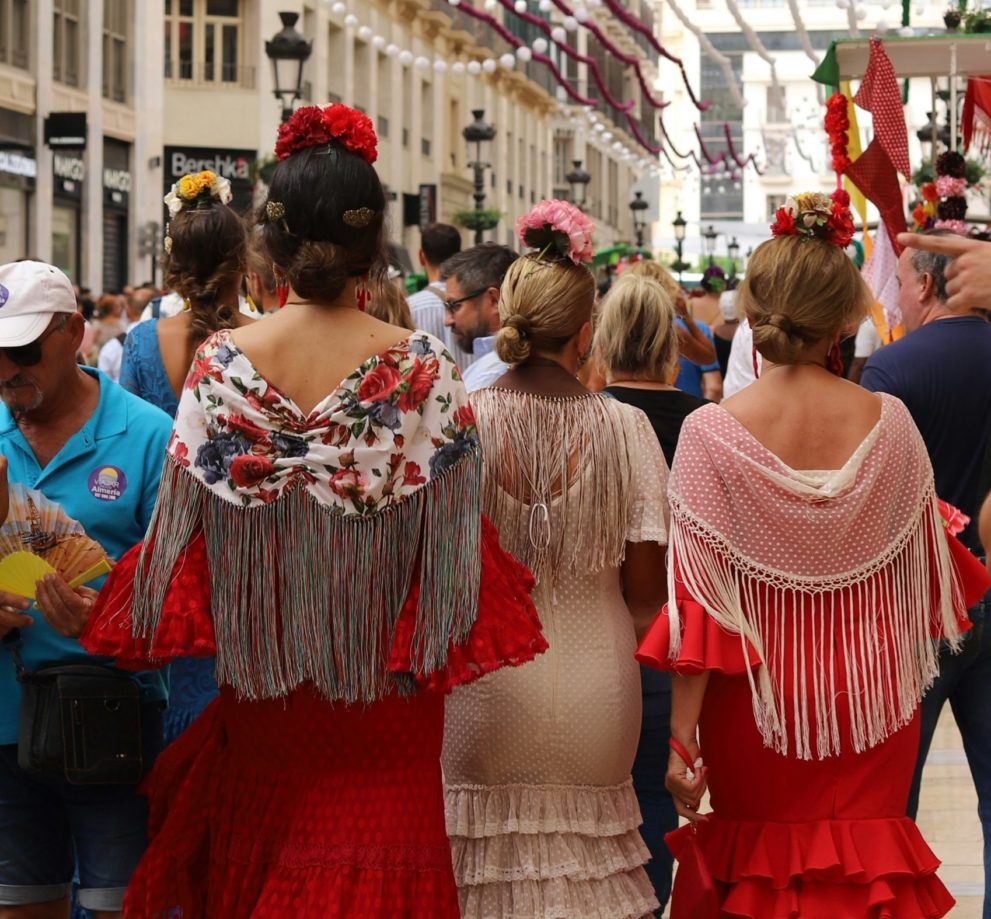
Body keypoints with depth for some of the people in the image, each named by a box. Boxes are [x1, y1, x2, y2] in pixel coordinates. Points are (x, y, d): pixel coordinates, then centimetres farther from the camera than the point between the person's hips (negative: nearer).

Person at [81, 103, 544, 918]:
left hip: (259, 690, 2)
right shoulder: (424, 369, -12)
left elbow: (181, 537, -3)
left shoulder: (222, 364, -8)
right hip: (383, 695, -2)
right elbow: (451, 543, -9)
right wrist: (437, 646, 5)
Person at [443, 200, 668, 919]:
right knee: (584, 858, 14)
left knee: (485, 857, 10)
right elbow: (648, 586, -3)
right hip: (596, 692, 1)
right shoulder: (625, 428, -8)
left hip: (480, 696, 0)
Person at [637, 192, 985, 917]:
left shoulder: (712, 433, -14)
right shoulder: (889, 423, -8)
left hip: (755, 697, -1)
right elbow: (925, 572, 3)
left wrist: (682, 739, -8)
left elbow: (697, 601, -13)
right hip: (872, 694, 1)